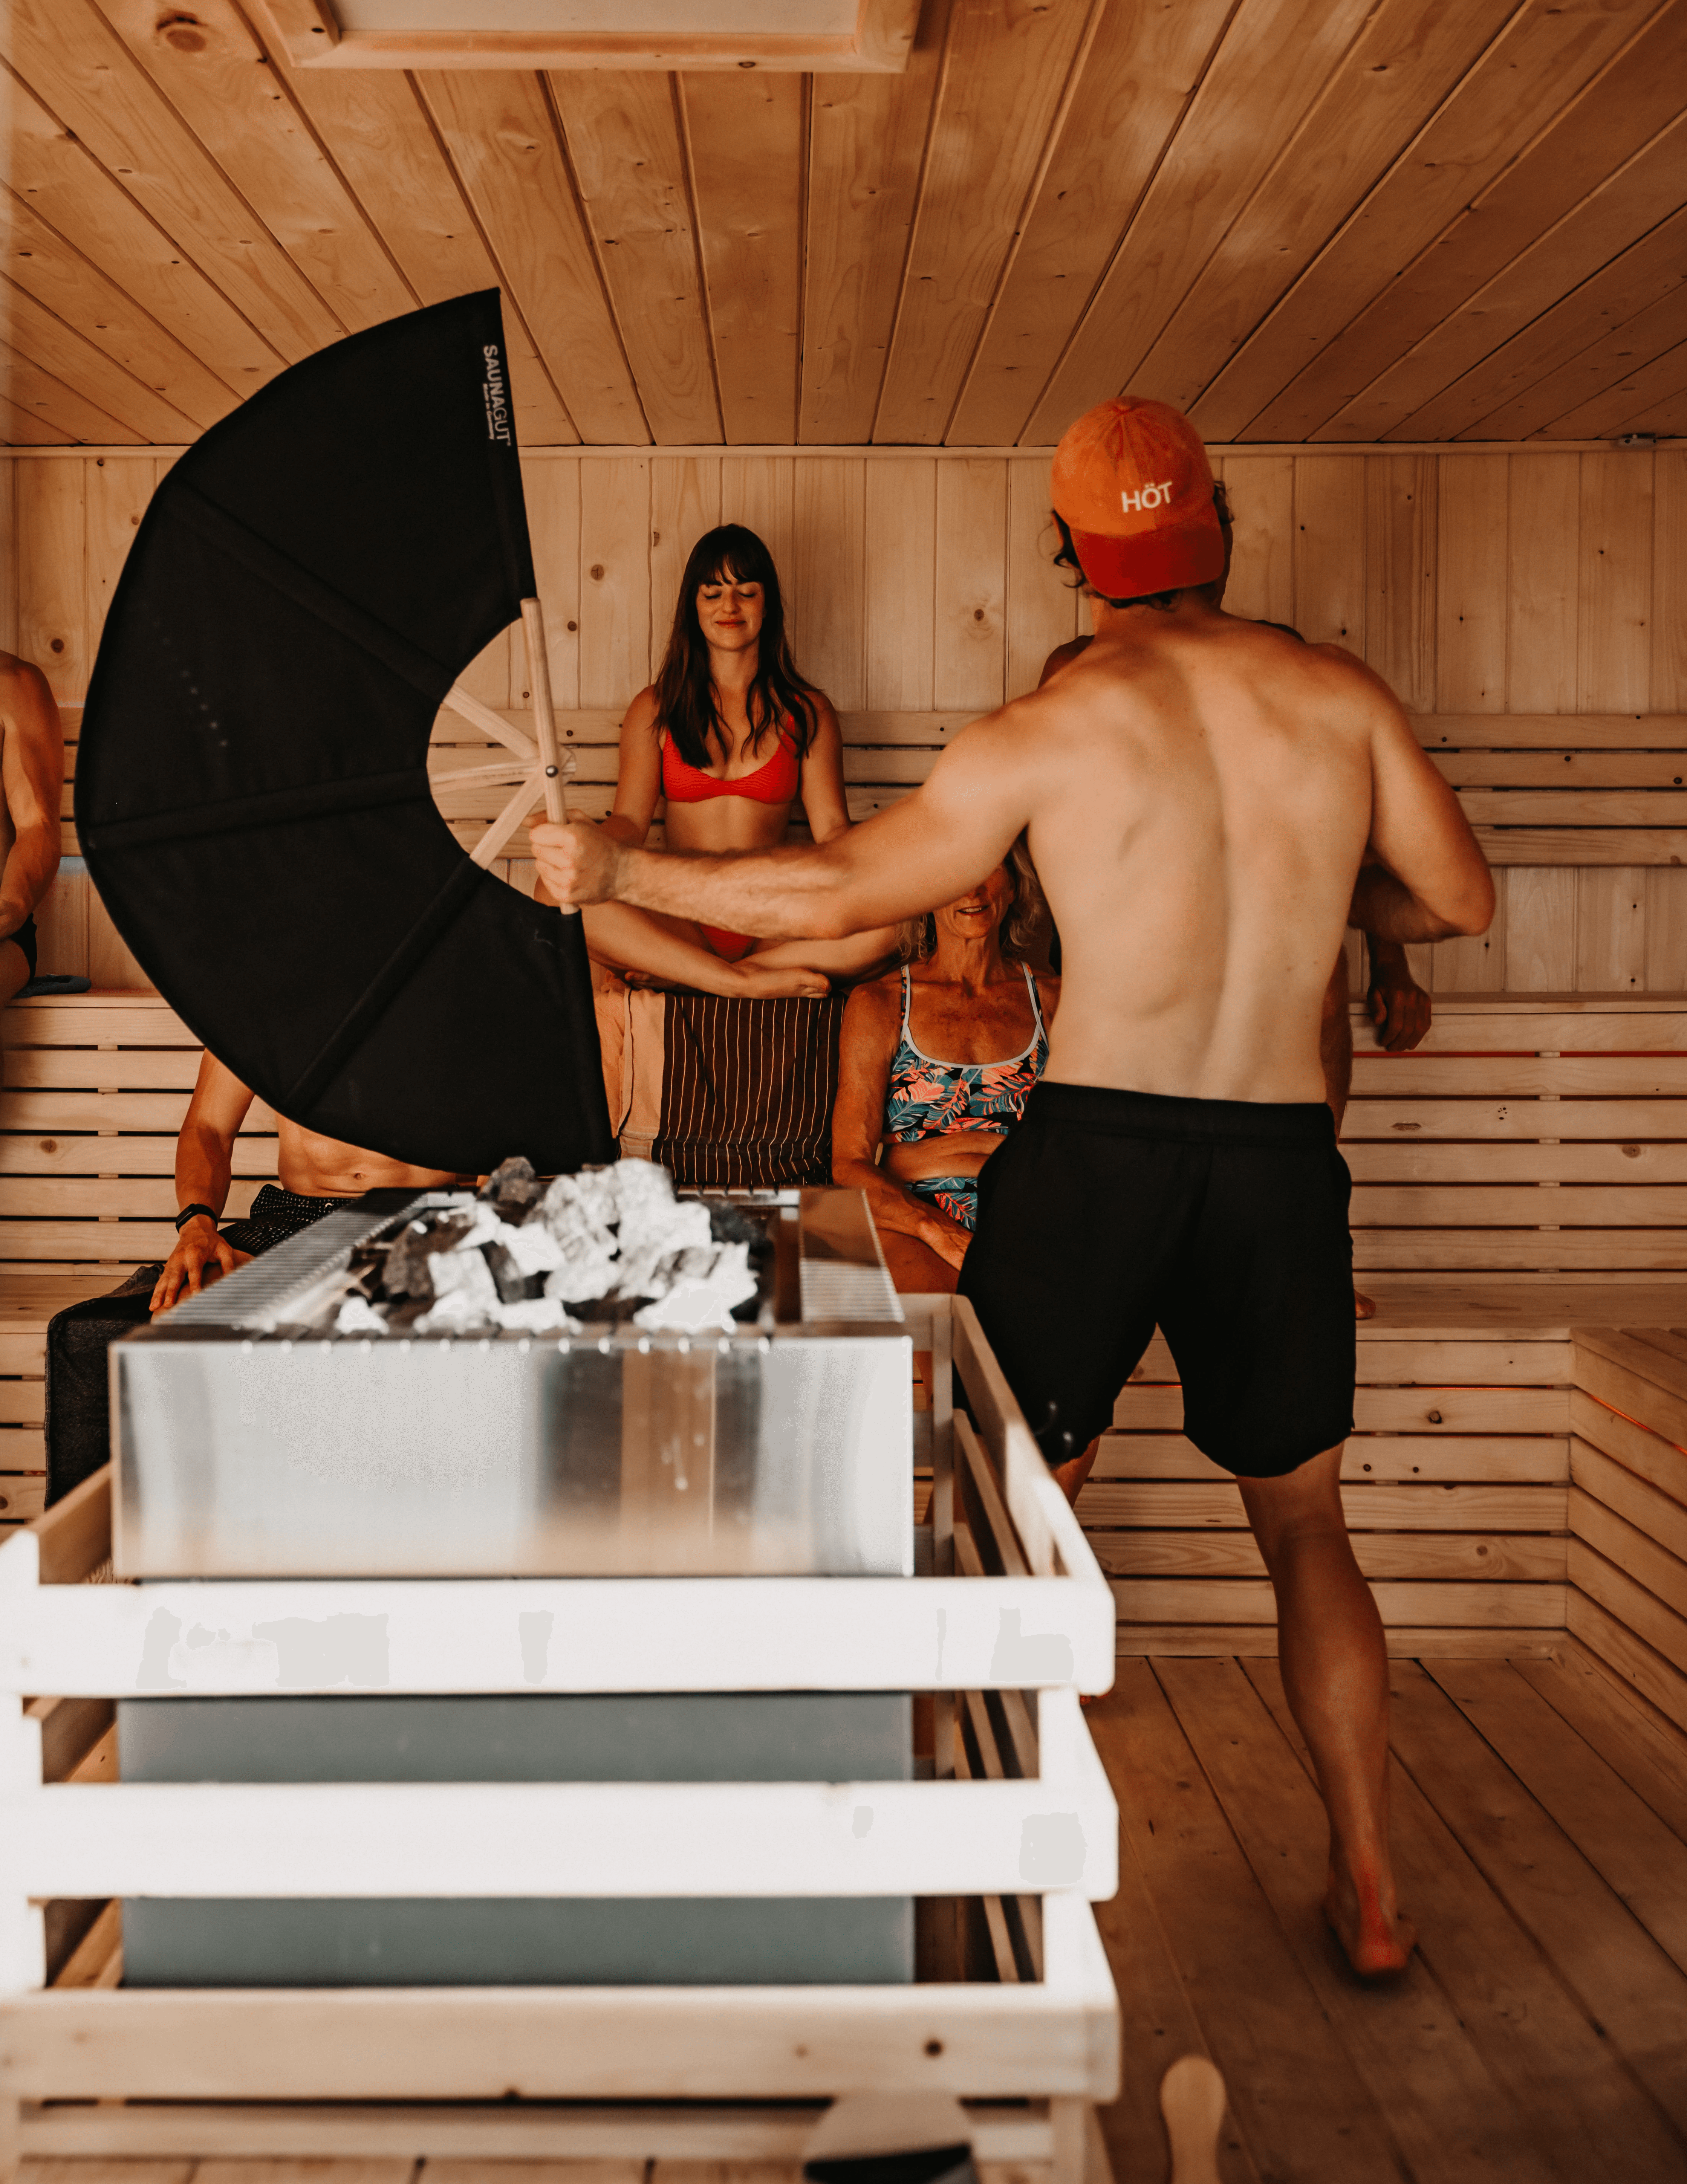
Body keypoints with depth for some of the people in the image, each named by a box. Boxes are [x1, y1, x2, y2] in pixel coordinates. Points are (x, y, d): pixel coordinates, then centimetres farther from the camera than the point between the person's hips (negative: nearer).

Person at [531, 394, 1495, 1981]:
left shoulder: (1049, 730, -5)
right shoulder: (1341, 697, 2)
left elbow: (841, 890, -2)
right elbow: (1458, 900, 10)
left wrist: (621, 873, 8)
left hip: (1095, 1146, -2)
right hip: (1282, 1157, 3)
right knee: (1305, 1532, 17)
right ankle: (1369, 1892, 24)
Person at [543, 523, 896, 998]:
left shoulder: (807, 711, 13)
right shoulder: (654, 709, 13)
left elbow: (830, 826, 5)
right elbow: (629, 820, 3)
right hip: (678, 919, 0)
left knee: (880, 926, -32)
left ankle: (677, 974, -24)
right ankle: (749, 983, -29)